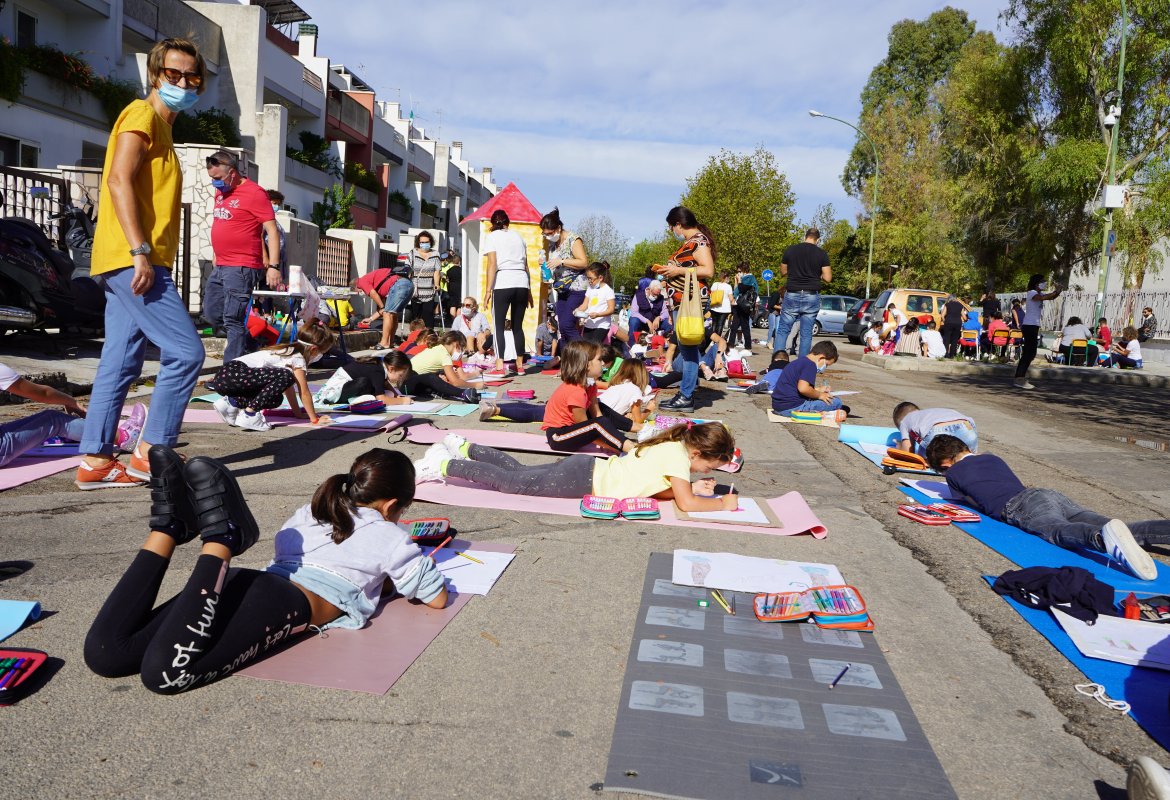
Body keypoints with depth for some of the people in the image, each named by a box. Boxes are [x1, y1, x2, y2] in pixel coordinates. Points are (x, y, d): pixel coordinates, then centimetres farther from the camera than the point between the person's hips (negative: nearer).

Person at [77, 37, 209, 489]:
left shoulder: (160, 127, 24)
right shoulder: (142, 115, -4)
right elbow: (118, 180, -16)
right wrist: (140, 252, -23)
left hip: (129, 264, 9)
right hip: (132, 260, -9)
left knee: (120, 364, 8)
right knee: (186, 352, -11)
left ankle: (95, 461, 11)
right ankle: (152, 455, -5)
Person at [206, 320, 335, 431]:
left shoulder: (289, 352, 22)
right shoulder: (298, 359, -5)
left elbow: (287, 386, 29)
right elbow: (304, 393, -4)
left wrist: (298, 412, 30)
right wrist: (314, 419, 4)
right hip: (234, 372, -10)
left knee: (275, 399, 16)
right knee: (284, 377, -23)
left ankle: (233, 402, 11)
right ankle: (249, 414, -18)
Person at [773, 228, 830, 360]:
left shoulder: (790, 250, 1)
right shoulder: (822, 254, -3)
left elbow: (783, 271, 11)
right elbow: (827, 278, -4)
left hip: (792, 295, 0)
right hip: (811, 297, 0)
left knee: (783, 330, 8)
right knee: (806, 333, 5)